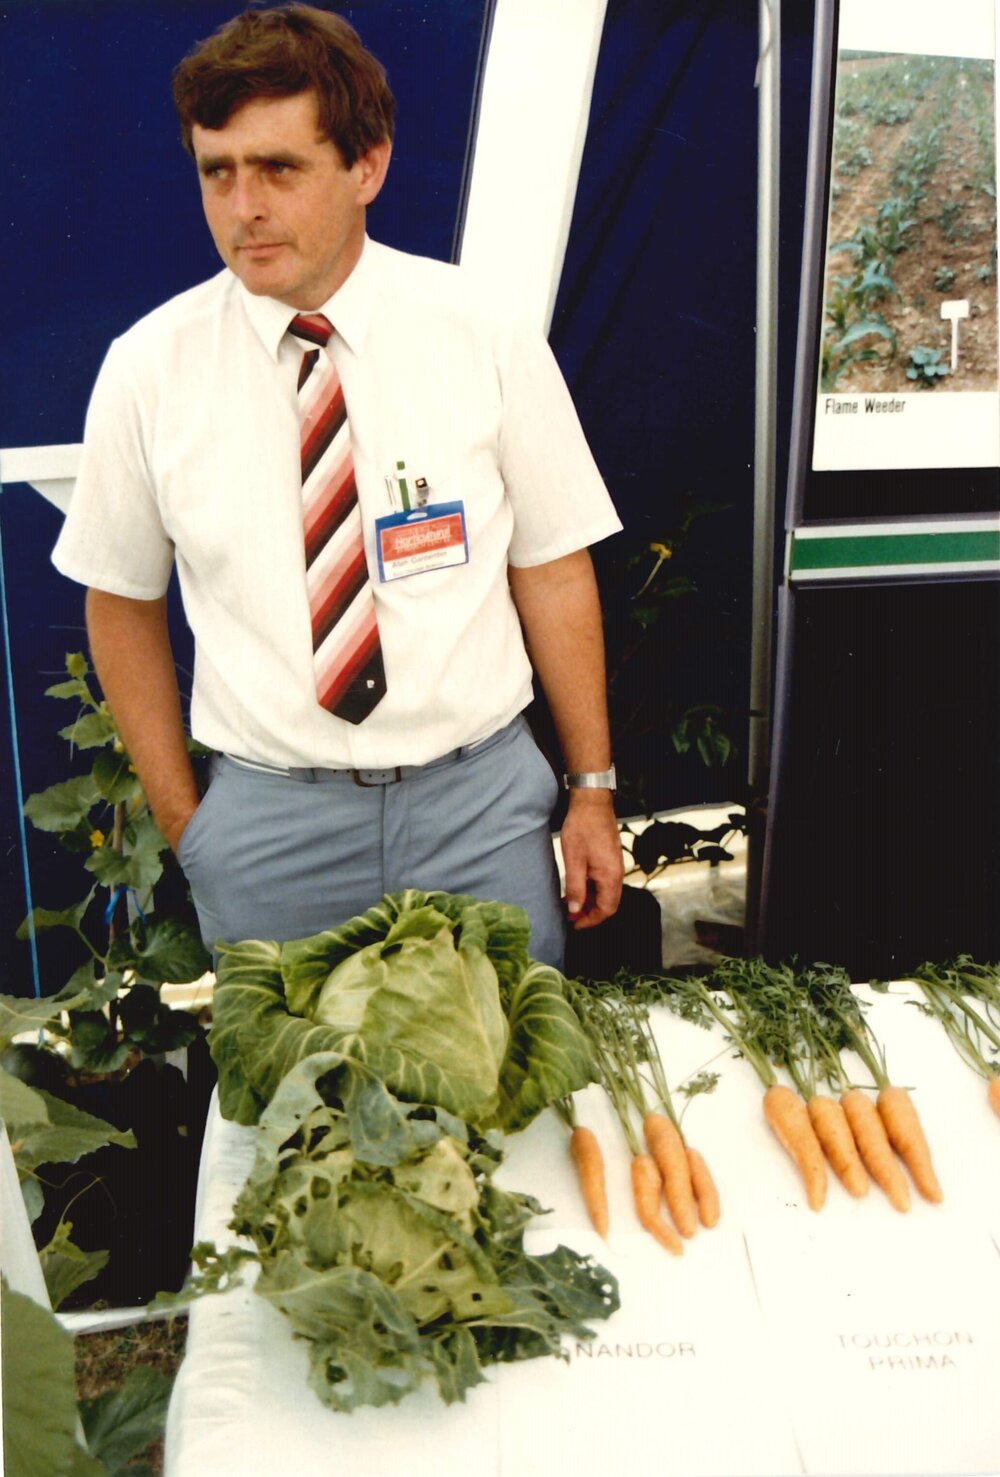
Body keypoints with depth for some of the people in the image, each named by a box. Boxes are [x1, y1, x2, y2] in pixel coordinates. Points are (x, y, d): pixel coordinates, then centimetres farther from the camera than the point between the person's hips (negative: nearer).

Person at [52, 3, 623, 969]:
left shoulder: (485, 335, -4)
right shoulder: (147, 369, -3)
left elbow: (553, 570, -1)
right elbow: (121, 606, 5)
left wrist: (592, 790, 1)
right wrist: (181, 820, 4)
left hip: (480, 793, 0)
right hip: (264, 814, 1)